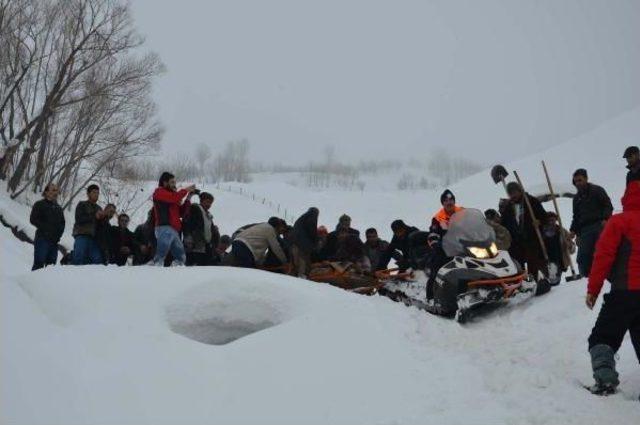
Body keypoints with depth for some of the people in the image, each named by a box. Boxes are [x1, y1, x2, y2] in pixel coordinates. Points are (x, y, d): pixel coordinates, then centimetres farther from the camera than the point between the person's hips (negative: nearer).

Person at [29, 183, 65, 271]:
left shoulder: (58, 208, 21)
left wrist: (59, 232, 2)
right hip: (42, 239, -5)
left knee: (51, 264, 2)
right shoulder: (39, 205, 5)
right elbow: (33, 219, -4)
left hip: (54, 240, 5)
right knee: (39, 263, -13)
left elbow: (62, 223, 22)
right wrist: (46, 228, -12)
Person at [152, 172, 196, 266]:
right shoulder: (159, 192, 3)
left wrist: (188, 198, 11)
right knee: (160, 256, -20)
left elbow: (181, 212, 20)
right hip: (165, 228, -9)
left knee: (181, 257, 11)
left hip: (174, 230, 10)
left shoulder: (171, 194, 27)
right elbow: (175, 198, -17)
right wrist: (186, 190, -2)